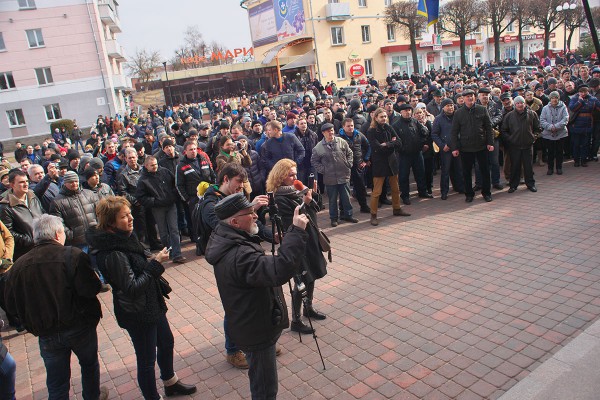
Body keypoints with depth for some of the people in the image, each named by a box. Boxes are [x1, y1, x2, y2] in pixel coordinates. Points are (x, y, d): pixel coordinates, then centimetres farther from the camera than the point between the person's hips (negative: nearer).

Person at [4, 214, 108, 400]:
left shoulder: (19, 265, -6)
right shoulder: (73, 255, -19)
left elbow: (12, 306, 1)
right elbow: (91, 289, -25)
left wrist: (36, 320, 17)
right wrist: (96, 278, -4)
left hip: (47, 334, 2)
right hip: (79, 327, -2)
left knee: (56, 384, 16)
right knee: (89, 364, 25)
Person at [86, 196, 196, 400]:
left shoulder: (123, 238, 0)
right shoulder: (113, 254, -29)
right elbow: (132, 288, -28)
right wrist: (156, 264, -27)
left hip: (151, 305, 10)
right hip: (137, 314, -10)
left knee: (166, 343, 25)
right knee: (146, 359, 8)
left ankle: (170, 383, 48)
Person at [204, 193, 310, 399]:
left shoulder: (228, 242, -1)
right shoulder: (238, 256, -34)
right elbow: (281, 271, -46)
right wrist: (297, 231, -41)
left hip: (251, 326, 10)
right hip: (257, 331, -10)